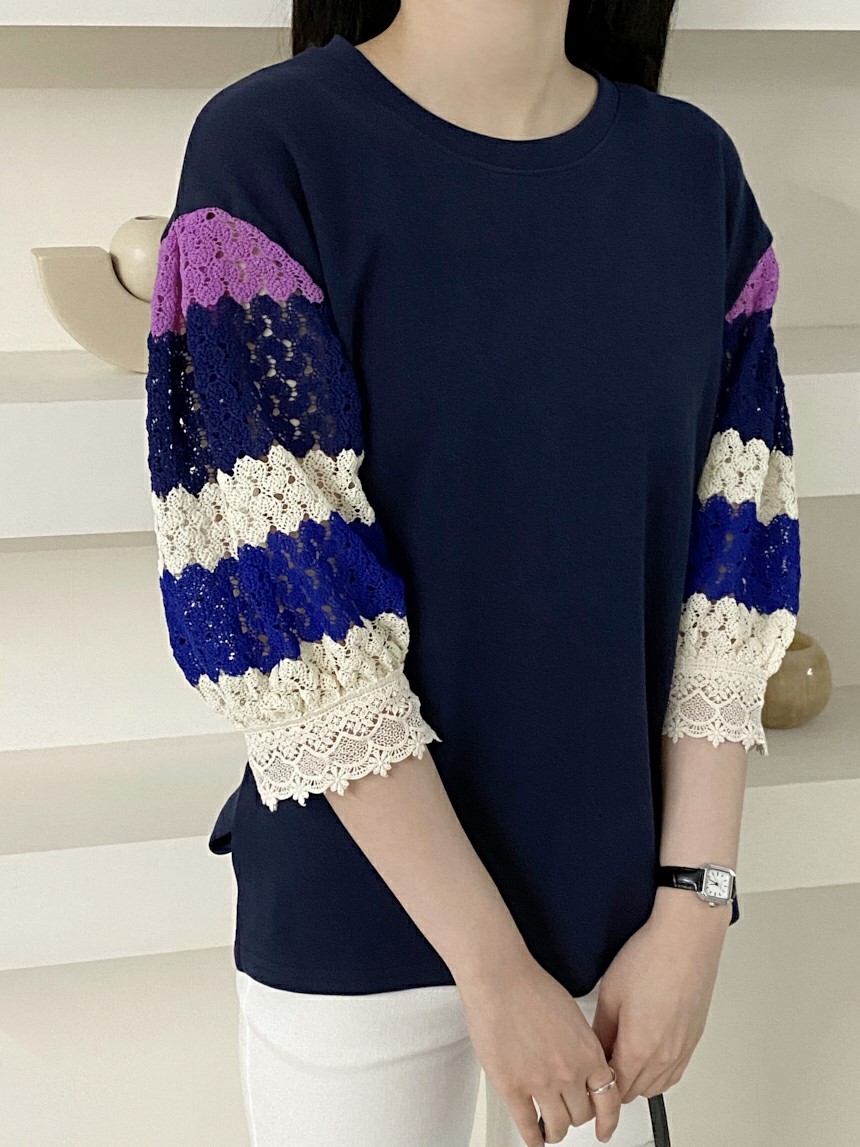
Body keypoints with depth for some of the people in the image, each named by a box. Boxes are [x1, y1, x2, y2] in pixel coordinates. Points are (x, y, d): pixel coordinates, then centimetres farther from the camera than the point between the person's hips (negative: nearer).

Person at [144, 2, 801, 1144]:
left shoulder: (695, 167, 0)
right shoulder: (267, 150, -13)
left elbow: (732, 576, -1)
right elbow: (288, 614, -18)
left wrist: (694, 907, -7)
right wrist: (496, 970, -16)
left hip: (627, 895, 4)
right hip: (362, 928, -3)